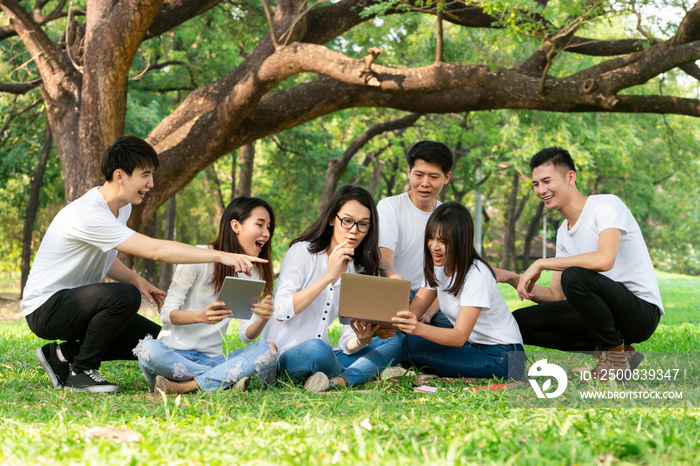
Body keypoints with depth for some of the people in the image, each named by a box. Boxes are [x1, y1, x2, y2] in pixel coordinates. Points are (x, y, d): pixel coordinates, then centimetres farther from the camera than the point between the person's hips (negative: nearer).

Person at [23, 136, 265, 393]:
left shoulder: (122, 207, 5)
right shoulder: (89, 215, -28)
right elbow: (156, 250, -35)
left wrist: (137, 280, -4)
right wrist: (221, 256, -38)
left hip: (78, 301, 10)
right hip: (46, 307, -10)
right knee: (125, 296, -34)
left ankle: (64, 353, 8)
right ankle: (81, 371, -14)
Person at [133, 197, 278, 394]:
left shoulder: (253, 275, 12)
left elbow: (247, 333, 5)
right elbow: (166, 312, -9)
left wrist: (263, 320, -19)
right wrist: (201, 316, -30)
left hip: (211, 359, 4)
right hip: (174, 352, -4)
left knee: (269, 349, -22)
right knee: (148, 349, -37)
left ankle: (185, 386, -28)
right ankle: (226, 379, -26)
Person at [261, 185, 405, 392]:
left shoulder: (358, 272, 13)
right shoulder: (302, 252, -3)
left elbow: (348, 343, 6)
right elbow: (281, 312, -18)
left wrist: (362, 341, -19)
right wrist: (329, 276, -19)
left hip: (322, 356, 7)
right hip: (283, 357, -7)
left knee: (396, 341, -9)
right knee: (316, 349, -41)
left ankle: (340, 381, -30)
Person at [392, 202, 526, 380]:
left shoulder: (477, 275, -20)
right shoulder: (438, 268, 5)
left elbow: (459, 337, -28)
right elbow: (412, 312, -4)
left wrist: (419, 328, -46)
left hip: (500, 358, -9)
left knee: (414, 345, -24)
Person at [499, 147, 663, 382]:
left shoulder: (608, 205, -11)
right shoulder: (564, 232, 14)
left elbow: (604, 260, -31)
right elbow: (556, 296, 14)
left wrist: (541, 263, -22)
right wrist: (513, 279, -4)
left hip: (642, 311, -8)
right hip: (610, 312, 8)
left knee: (574, 276, -34)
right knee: (521, 321, -1)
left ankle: (614, 357, -12)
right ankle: (617, 352, 0)